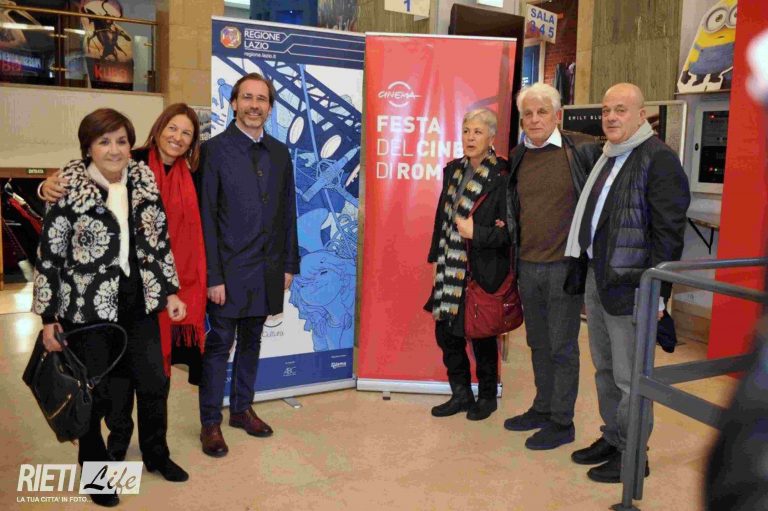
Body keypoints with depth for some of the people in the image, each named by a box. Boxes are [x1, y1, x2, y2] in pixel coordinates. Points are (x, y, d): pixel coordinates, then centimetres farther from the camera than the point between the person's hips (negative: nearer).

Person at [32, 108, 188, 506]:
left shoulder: (144, 183, 3)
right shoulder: (68, 191, -11)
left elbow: (160, 241, 10)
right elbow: (49, 257, -8)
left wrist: (170, 291, 8)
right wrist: (48, 318, -8)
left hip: (138, 305, 4)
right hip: (87, 308, -4)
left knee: (154, 382, 12)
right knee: (95, 394, 9)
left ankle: (156, 454, 37)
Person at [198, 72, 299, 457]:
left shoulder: (279, 154, 9)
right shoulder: (214, 150, -6)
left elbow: (287, 213, 12)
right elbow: (206, 217, -9)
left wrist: (289, 265, 8)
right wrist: (213, 275, -13)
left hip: (266, 271, 5)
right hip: (229, 270, -5)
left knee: (251, 341, 16)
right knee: (219, 344, 4)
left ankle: (242, 409, 32)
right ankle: (210, 422, 18)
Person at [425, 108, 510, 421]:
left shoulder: (503, 177, -13)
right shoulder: (453, 170, 8)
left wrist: (476, 232, -20)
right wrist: (436, 258, 14)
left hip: (482, 271, -6)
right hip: (451, 269, 7)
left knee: (481, 335, 8)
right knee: (446, 332, 12)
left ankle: (487, 396, 30)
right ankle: (461, 394, 31)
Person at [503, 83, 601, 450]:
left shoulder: (583, 150, -8)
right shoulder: (516, 158, 8)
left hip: (565, 265, -5)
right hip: (528, 266, 5)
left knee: (562, 346, 3)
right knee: (538, 344, 16)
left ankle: (561, 423, 16)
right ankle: (543, 408, 32)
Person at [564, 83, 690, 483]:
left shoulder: (658, 158, -12)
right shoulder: (606, 157, 15)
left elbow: (668, 232, -16)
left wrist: (657, 292, -19)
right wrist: (590, 276, 15)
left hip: (630, 284, -9)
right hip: (596, 277, 9)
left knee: (629, 376, 2)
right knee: (604, 367, 19)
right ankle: (611, 438, 34)